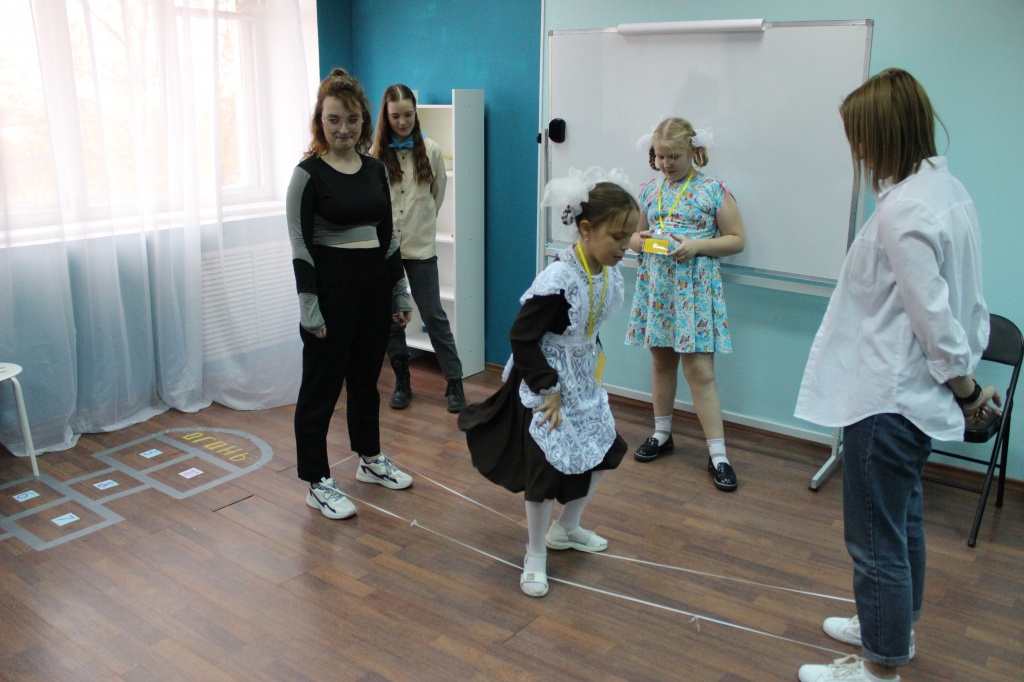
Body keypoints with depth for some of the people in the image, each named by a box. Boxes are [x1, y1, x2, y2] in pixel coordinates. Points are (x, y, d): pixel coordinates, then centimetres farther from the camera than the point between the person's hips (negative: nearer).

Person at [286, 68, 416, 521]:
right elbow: (301, 246, -11)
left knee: (366, 377, 19)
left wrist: (400, 292, 10)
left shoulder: (376, 169, 7)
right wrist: (310, 308, -15)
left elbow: (389, 235, 12)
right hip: (331, 287, -6)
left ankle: (370, 460, 36)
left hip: (375, 284, 6)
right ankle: (317, 483, 15)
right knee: (321, 385, 4)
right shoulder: (308, 174, -9)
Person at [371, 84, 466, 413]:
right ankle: (401, 381, 23)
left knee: (433, 314, 1)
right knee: (391, 317, 9)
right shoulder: (375, 154, -2)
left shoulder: (430, 150, -1)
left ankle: (454, 382, 10)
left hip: (420, 247, -1)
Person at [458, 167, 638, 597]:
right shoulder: (557, 280, -30)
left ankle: (566, 529, 41)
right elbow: (522, 338, -24)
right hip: (543, 384, -8)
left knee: (603, 452, 17)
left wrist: (592, 362, 10)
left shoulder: (610, 272, -5)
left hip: (583, 380, 9)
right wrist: (549, 389, -20)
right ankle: (535, 557, 21)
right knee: (546, 468, -2)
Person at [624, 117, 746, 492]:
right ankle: (662, 434, 30)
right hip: (655, 286, 4)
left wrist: (698, 245, -18)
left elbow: (736, 240, -3)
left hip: (695, 288, -4)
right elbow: (633, 235, 16)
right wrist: (641, 241, -8)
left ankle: (717, 454, 1)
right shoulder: (649, 190, 8)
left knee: (700, 369, -6)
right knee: (661, 361, 14)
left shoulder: (714, 191, -4)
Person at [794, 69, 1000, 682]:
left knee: (876, 538, 6)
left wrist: (967, 389, -7)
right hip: (914, 394, 10)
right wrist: (966, 384, 15)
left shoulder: (903, 209, -24)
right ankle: (894, 625, 45)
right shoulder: (947, 188, 6)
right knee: (903, 520, 25)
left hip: (888, 399, -10)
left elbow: (933, 317, -22)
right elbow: (956, 301, 11)